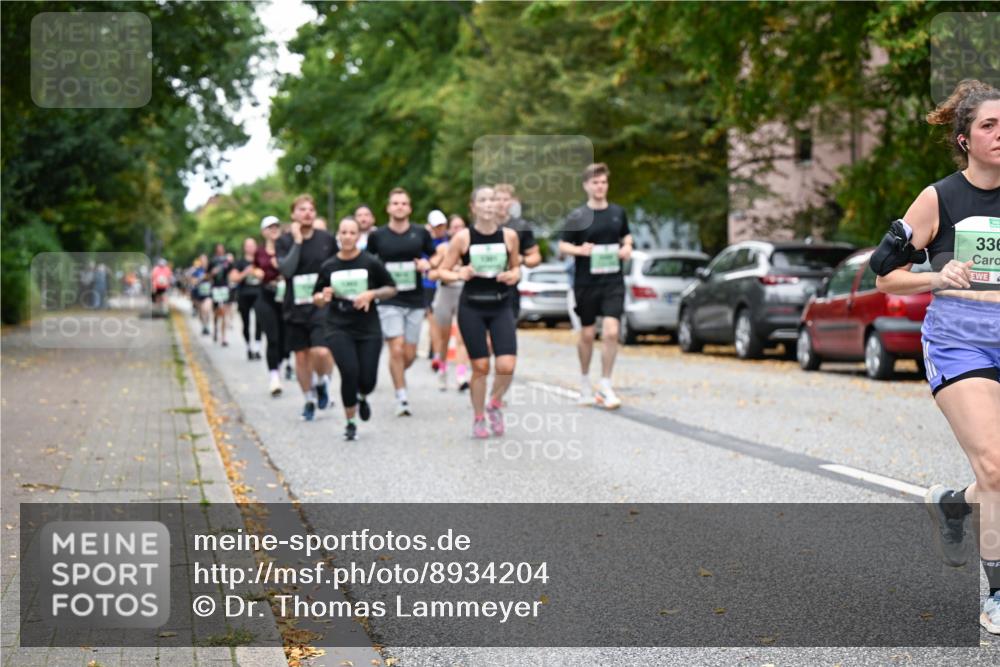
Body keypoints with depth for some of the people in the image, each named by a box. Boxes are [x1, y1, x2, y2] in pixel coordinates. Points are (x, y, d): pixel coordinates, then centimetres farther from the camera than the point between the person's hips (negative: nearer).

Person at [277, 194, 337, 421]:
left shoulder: (326, 239, 3)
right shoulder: (284, 242, 0)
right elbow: (286, 269, -16)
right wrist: (297, 241, -16)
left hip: (322, 306, -1)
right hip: (295, 307, 1)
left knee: (321, 352, -18)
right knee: (301, 356, 8)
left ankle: (322, 383, 13)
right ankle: (309, 400, 26)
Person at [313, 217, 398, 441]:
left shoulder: (371, 263, -3)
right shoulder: (328, 266, 3)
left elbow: (391, 288, 5)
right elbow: (317, 300, 12)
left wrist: (372, 294, -12)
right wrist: (323, 297, -11)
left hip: (368, 329, 0)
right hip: (339, 329, 0)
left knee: (367, 380, -3)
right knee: (350, 372, -17)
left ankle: (361, 397, 37)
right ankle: (350, 423, 5)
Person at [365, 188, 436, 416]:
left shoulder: (421, 234, 3)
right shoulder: (377, 236, 0)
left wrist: (427, 264, -8)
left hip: (415, 301, 2)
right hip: (389, 301, -2)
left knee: (410, 354, 4)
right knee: (396, 350, -13)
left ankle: (397, 376, 36)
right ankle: (401, 398, -2)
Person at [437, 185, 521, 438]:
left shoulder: (509, 236, -1)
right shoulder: (463, 237, -6)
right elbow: (442, 271, 0)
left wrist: (513, 275, -8)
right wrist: (459, 274, -20)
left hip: (501, 306, 2)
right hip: (472, 307, -1)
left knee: (507, 366, -11)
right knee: (480, 366, 0)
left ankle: (494, 404, 19)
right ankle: (478, 418, 21)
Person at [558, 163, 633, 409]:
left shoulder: (618, 212, 7)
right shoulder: (578, 216, -2)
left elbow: (626, 235, 23)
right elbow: (562, 246, 0)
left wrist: (627, 247, 1)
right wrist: (580, 250, -19)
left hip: (613, 282, 1)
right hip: (586, 283, -1)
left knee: (611, 332, -11)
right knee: (587, 334, 9)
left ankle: (606, 386, 0)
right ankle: (585, 383, 28)